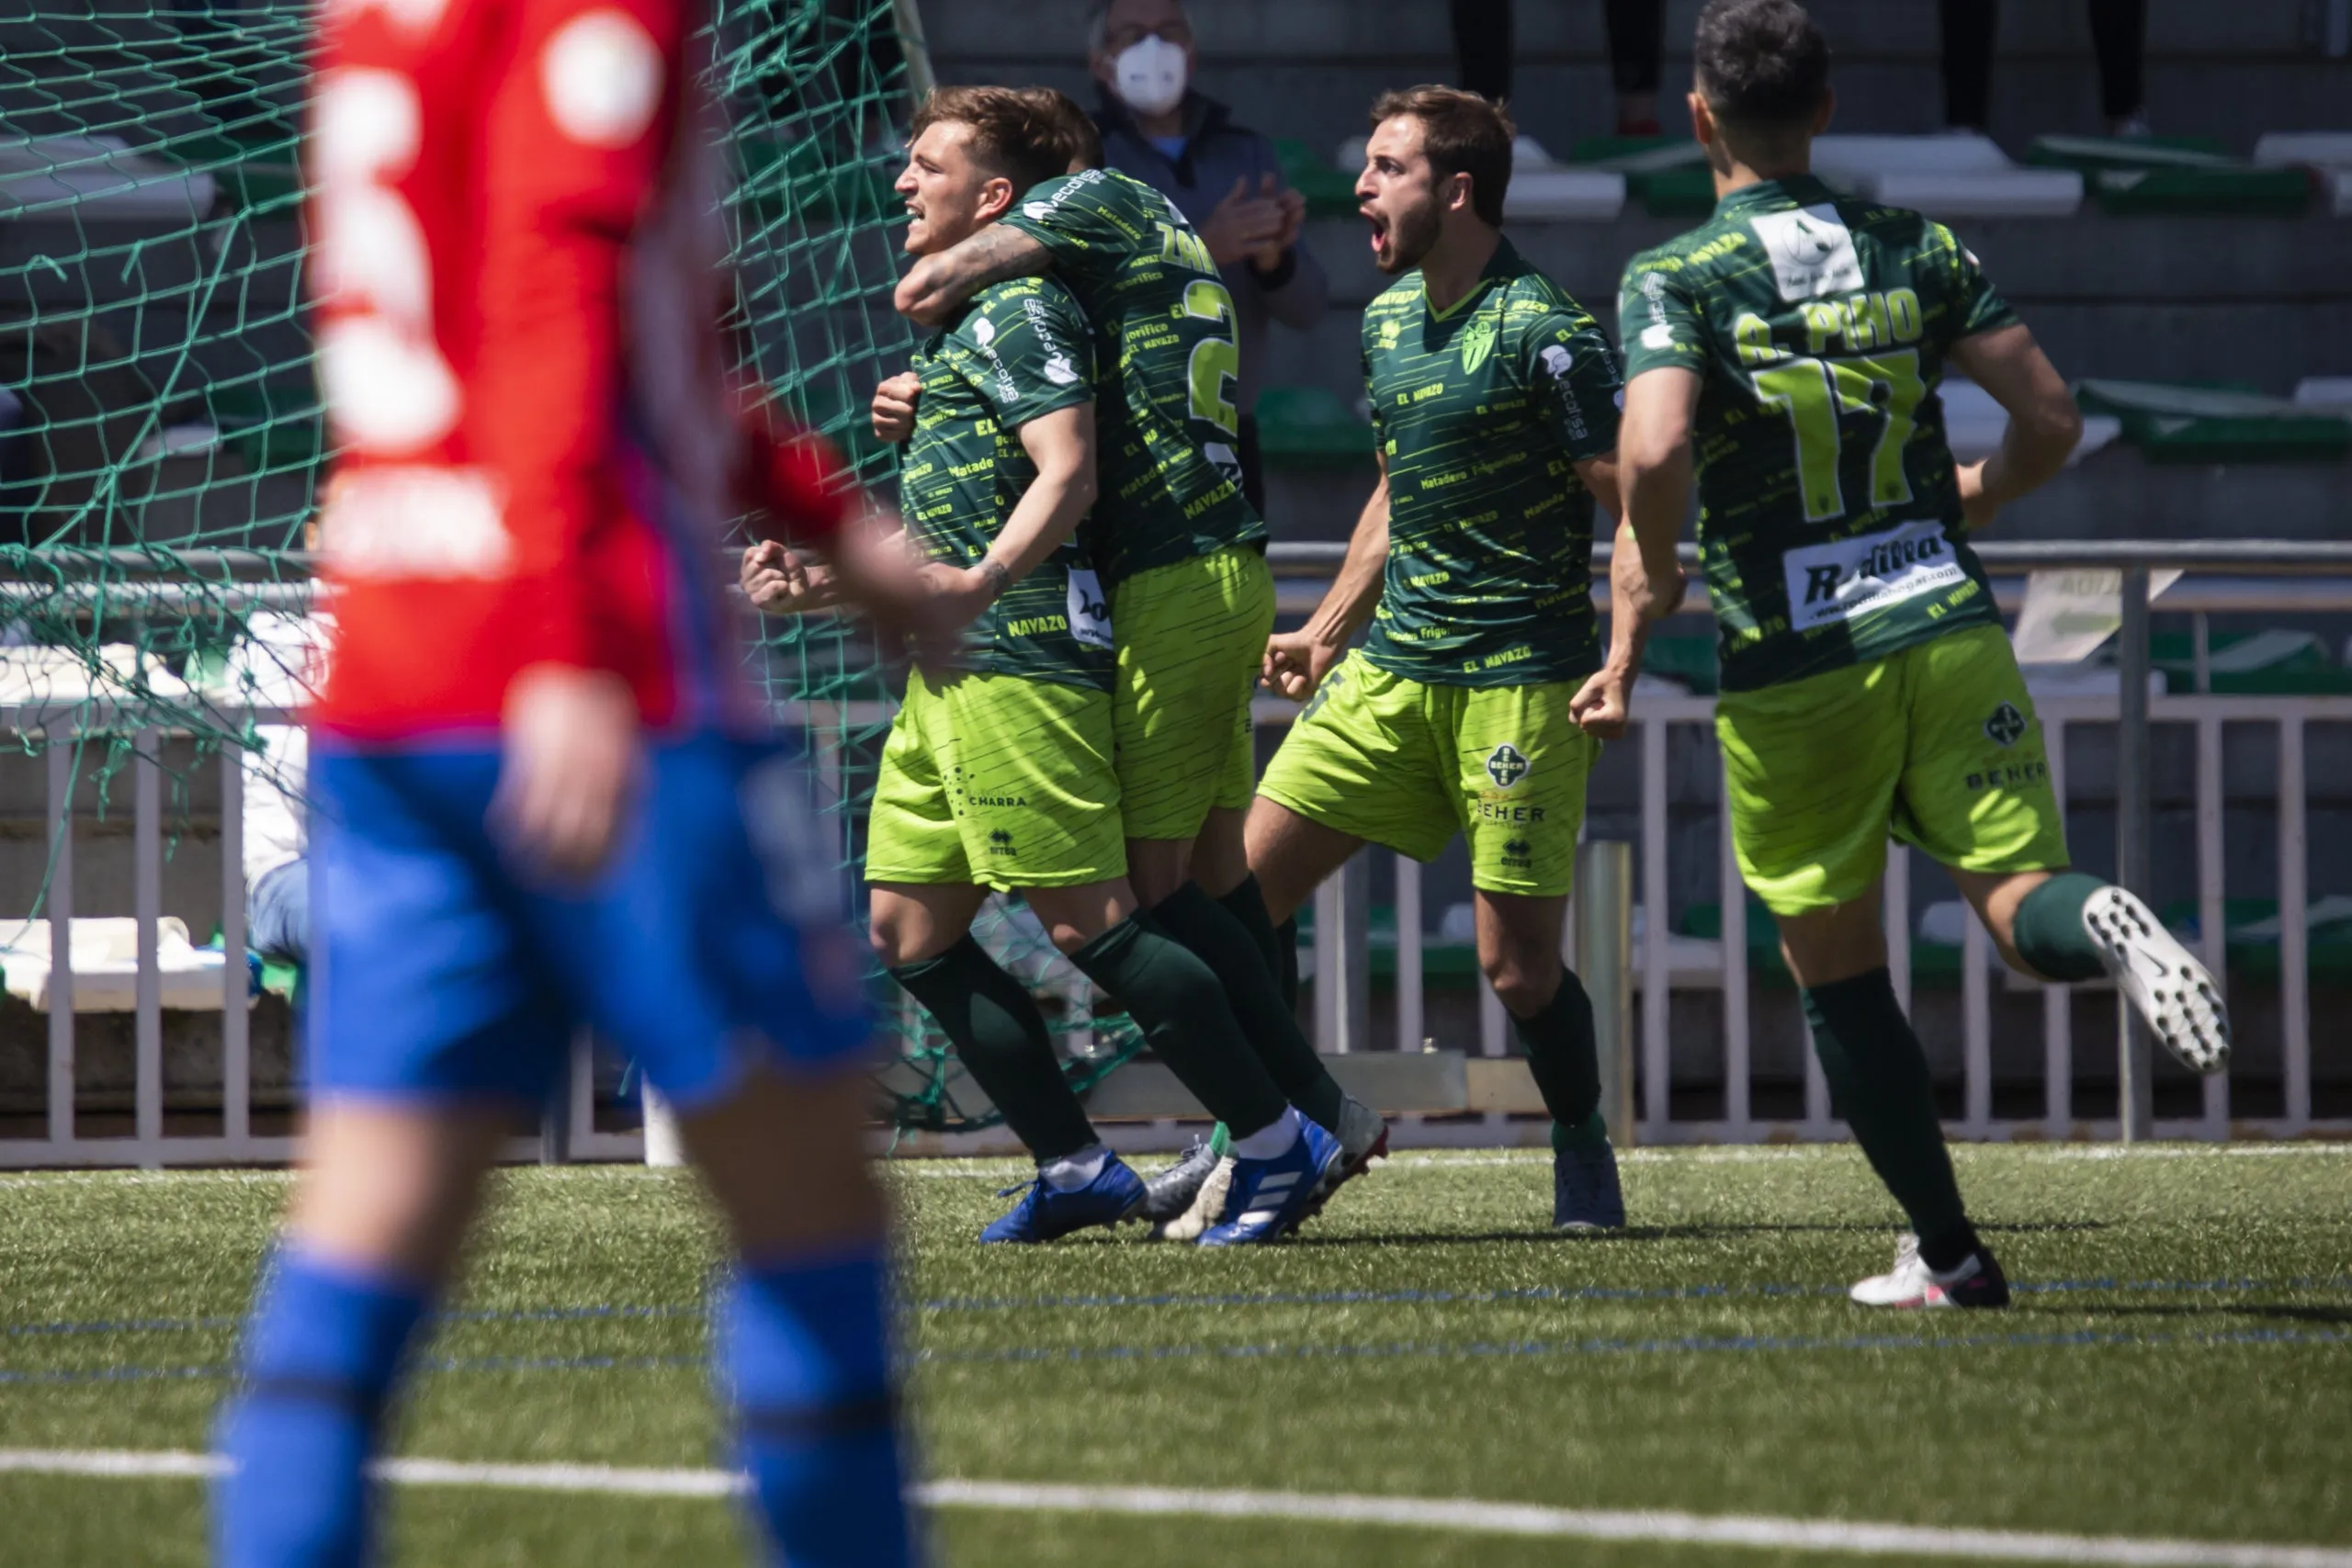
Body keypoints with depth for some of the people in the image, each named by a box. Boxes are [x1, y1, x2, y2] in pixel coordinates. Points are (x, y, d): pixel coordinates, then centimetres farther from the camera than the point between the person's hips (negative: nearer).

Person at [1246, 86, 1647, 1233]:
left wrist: (1621, 665, -21)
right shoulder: (1389, 319, 12)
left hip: (1520, 682, -7)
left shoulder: (1542, 333, -12)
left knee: (1517, 964, -5)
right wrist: (1328, 631, 25)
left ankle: (1583, 1148, 20)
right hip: (1390, 667, 7)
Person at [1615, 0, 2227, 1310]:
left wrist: (1660, 573, -2)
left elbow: (1655, 453, -22)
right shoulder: (1919, 250, 5)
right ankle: (2102, 923, -37)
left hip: (1792, 666, -2)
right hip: (1949, 629, 2)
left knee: (1839, 973, 11)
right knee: (2017, 898, 0)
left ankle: (1949, 1254, 11)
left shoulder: (1674, 280, -6)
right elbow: (2051, 418, 5)